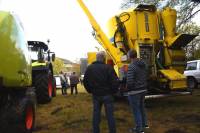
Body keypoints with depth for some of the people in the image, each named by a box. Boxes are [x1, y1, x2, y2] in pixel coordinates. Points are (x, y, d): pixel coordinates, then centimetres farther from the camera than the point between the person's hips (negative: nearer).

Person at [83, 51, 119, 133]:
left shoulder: (89, 68, 2)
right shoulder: (108, 68, -13)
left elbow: (85, 81, 8)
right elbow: (115, 82, -14)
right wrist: (113, 91, 3)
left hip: (95, 95, 4)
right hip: (107, 95, -4)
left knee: (96, 115, 13)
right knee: (110, 115, 5)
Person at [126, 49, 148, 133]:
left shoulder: (131, 66, -22)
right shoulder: (143, 64, 4)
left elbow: (130, 81, -25)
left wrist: (128, 88, -7)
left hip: (134, 91, -8)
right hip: (143, 89, 8)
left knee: (136, 110, 6)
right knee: (141, 107, 25)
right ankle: (144, 124, 40)